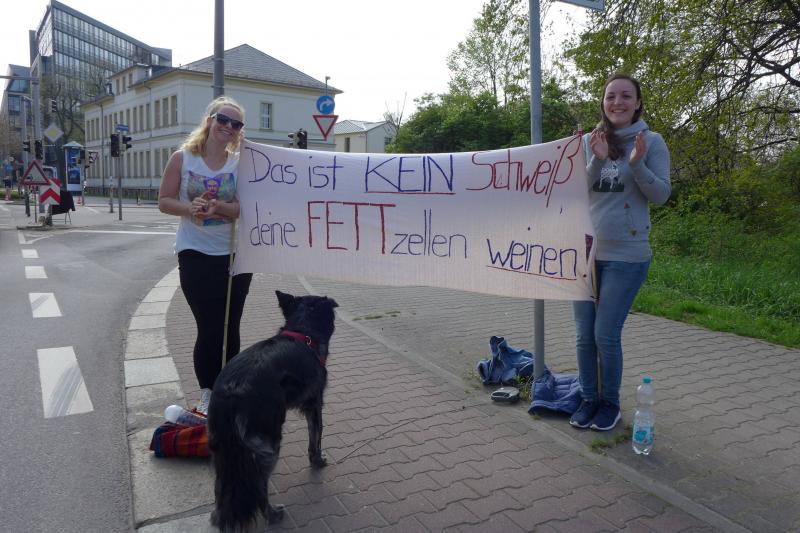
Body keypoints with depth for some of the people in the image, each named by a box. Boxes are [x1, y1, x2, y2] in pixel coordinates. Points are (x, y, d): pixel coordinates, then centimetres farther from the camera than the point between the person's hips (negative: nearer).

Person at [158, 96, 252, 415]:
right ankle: (206, 392, 18)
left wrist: (220, 208, -23)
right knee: (209, 329, -2)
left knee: (229, 329, 9)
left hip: (235, 255, 1)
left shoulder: (241, 163, 0)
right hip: (195, 255, -1)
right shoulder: (182, 158, 0)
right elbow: (164, 201, 1)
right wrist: (190, 208, -18)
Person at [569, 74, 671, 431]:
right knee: (584, 335, 8)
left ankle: (610, 402, 20)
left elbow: (661, 195, -5)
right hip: (584, 252, 4)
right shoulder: (588, 142, 6)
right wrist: (597, 161, -15)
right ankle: (589, 398, 26)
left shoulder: (652, 142, -2)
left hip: (626, 256, -3)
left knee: (606, 335, -2)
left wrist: (637, 164, -20)